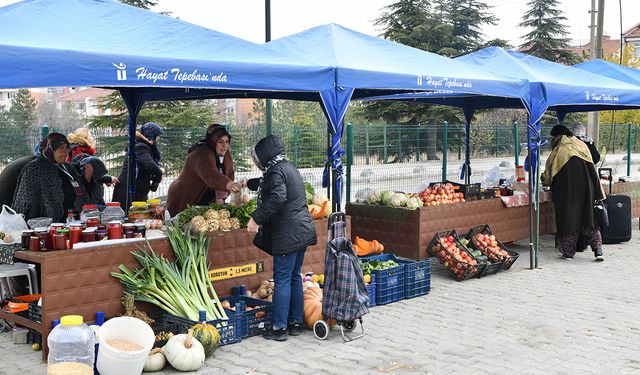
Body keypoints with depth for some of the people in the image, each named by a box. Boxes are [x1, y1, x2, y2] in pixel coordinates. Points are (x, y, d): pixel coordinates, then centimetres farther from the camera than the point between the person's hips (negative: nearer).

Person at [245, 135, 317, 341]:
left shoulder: (276, 171, -13)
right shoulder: (288, 167, 18)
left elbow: (277, 197, -30)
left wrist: (256, 218, -27)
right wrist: (248, 183, 50)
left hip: (288, 235, -10)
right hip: (303, 231, 10)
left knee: (282, 280, -3)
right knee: (294, 277, 15)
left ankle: (279, 328, 2)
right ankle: (296, 323, 22)